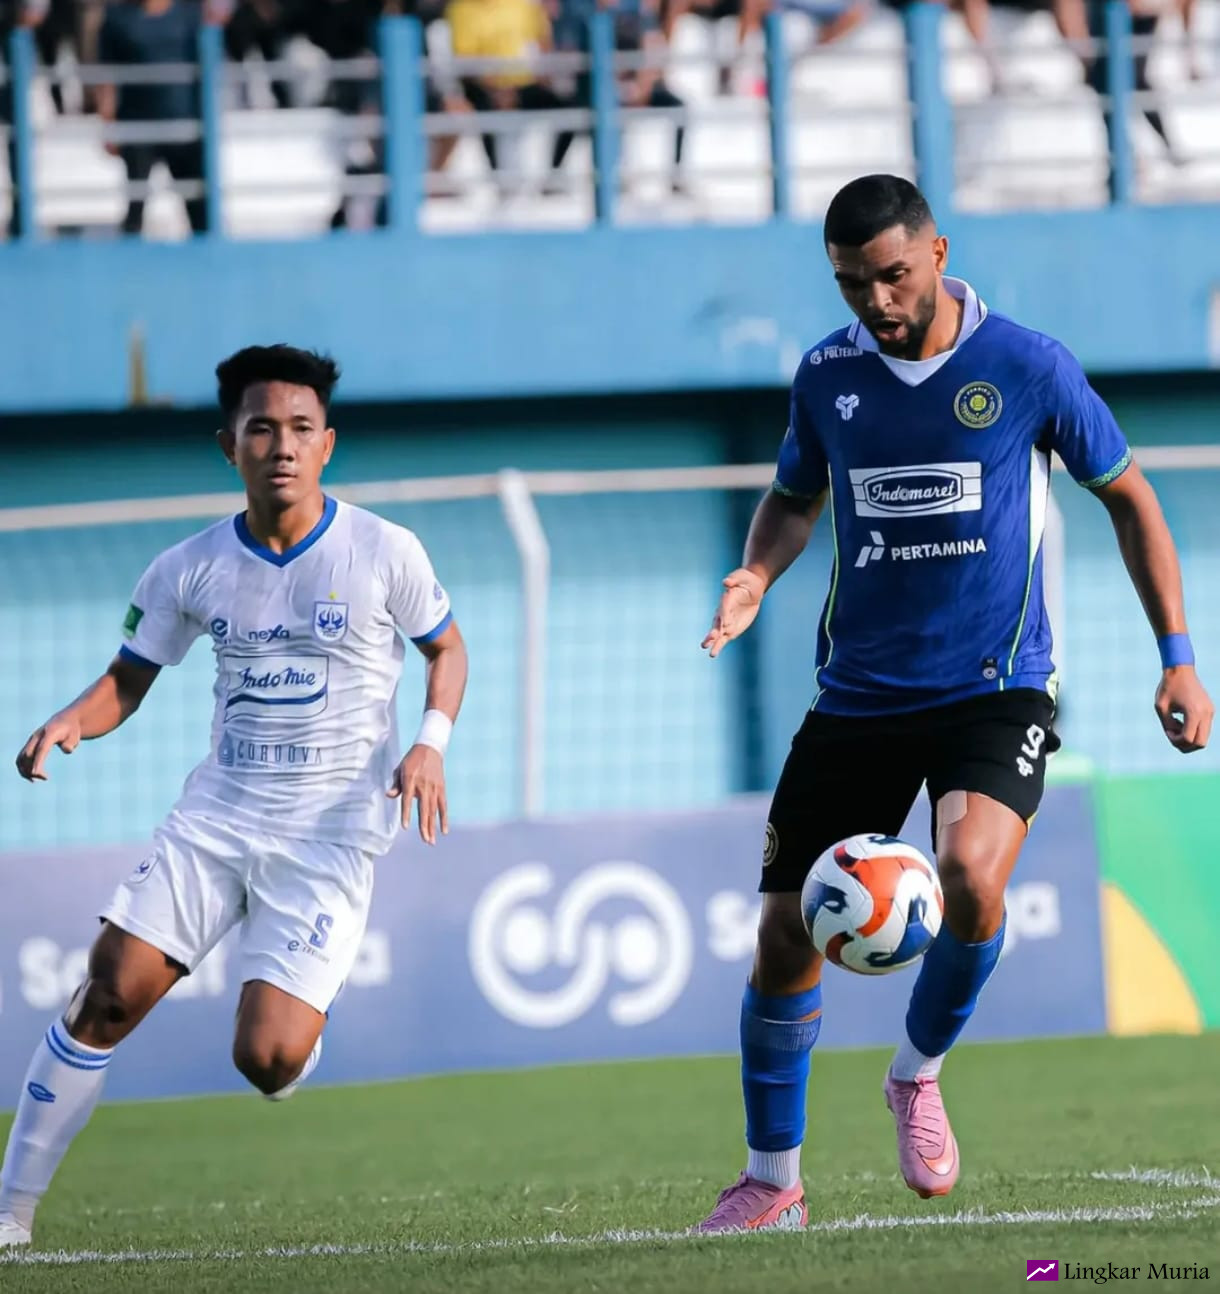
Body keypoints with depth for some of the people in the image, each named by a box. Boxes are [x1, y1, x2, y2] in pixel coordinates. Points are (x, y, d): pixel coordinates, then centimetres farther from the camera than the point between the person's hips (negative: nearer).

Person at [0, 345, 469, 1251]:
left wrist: (432, 742, -10)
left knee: (265, 1060, -16)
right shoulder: (190, 571, 1)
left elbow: (447, 650, 8)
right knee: (110, 996, -10)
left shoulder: (384, 553, -6)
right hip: (215, 817, 3)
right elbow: (129, 681, 9)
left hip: (331, 835, -3)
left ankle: (305, 1021, 23)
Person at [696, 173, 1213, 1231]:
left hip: (992, 690, -3)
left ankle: (919, 1073, -1)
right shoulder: (829, 376, 2)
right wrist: (757, 573, -2)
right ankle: (772, 1181, 18)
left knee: (971, 875, -30)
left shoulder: (1027, 368, -7)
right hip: (859, 696, 3)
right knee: (786, 934, 0)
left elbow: (1128, 496, 4)